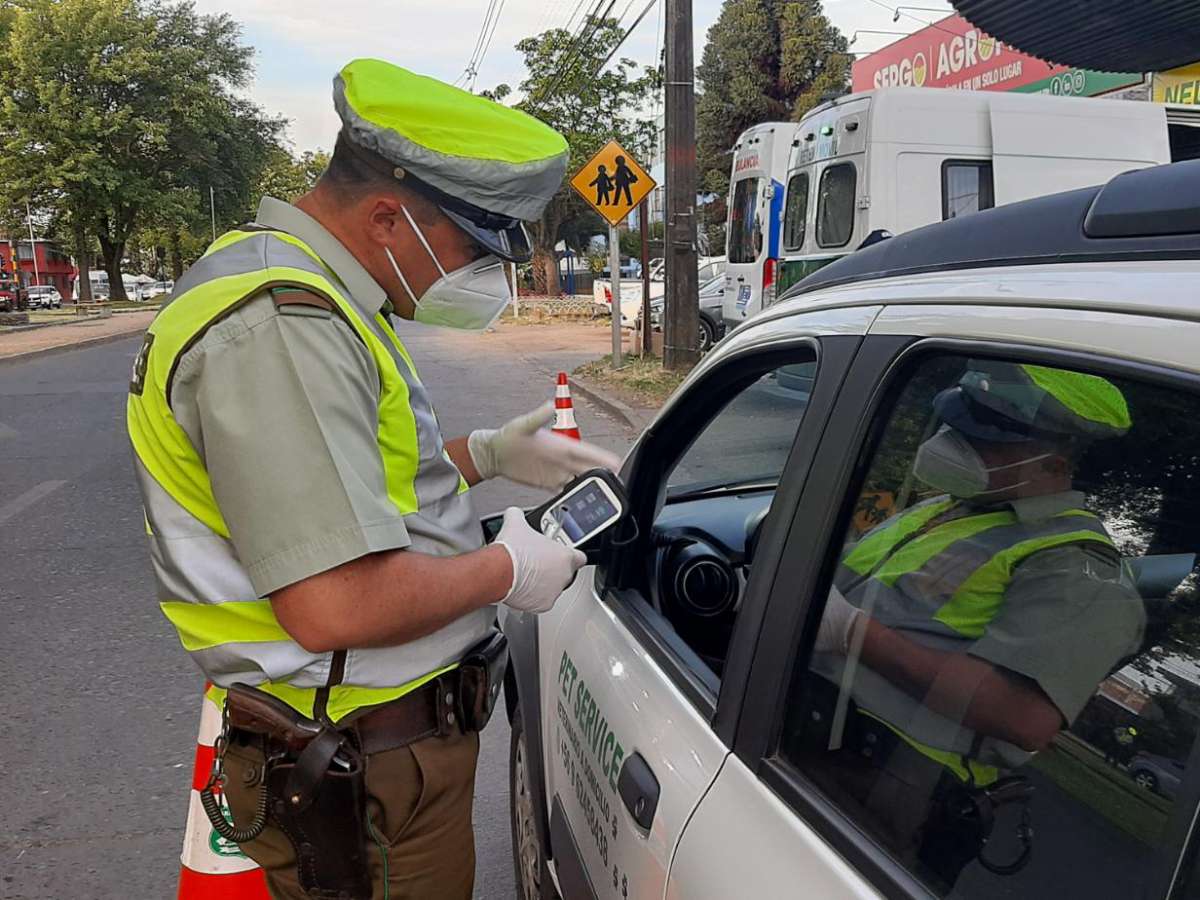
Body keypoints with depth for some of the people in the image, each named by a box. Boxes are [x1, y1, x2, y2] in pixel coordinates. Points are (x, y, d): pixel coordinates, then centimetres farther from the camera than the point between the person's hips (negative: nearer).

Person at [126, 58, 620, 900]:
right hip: (364, 778, -10)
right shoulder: (279, 326, -26)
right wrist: (505, 570, -16)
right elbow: (338, 605, -32)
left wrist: (484, 454, 8)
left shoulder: (301, 292, 8)